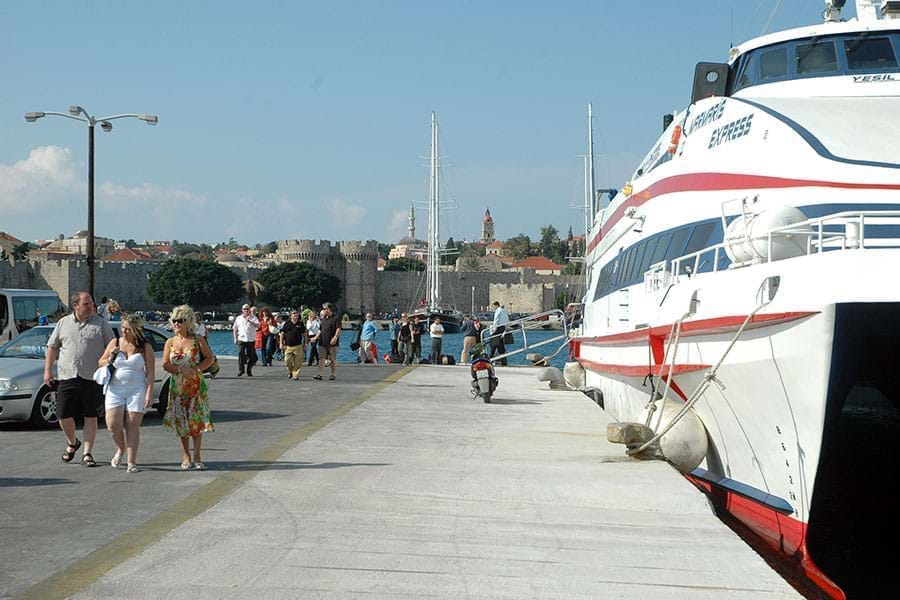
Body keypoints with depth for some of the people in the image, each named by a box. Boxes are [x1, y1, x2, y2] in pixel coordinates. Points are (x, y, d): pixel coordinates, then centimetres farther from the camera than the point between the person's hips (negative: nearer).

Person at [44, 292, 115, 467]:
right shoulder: (63, 323, 11)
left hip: (92, 378, -1)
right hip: (67, 376, 2)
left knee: (91, 416, 1)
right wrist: (47, 370, 8)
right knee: (64, 415, 0)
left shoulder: (101, 324, 5)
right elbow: (52, 347, 15)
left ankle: (87, 454, 9)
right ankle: (72, 442, 28)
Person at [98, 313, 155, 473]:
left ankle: (131, 462, -3)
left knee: (132, 426, -6)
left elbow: (150, 372, -1)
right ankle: (120, 449, 22)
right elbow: (101, 362, 18)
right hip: (115, 389, 2)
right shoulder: (115, 343, 8)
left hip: (137, 390, -2)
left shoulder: (145, 347, 1)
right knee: (113, 424, -8)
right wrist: (110, 359, -5)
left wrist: (149, 393, -10)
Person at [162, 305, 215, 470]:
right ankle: (186, 456, 12)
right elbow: (165, 365, 0)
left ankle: (197, 457, -1)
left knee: (196, 419, -5)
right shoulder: (170, 342, 6)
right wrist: (181, 370, -16)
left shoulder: (198, 340, -1)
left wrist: (195, 370, -15)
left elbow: (210, 358, -3)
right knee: (180, 420, 2)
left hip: (196, 385, -2)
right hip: (177, 386, 2)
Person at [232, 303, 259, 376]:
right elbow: (235, 329, 18)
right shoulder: (238, 318, 14)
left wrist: (250, 321, -25)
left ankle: (249, 371, 13)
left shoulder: (253, 317, 4)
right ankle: (240, 370, -6)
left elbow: (258, 326, -13)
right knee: (240, 355, -12)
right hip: (241, 339, 1)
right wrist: (235, 339, 8)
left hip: (251, 340, -1)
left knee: (250, 356, 1)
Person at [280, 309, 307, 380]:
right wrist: (281, 343, 1)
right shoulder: (287, 324, 5)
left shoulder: (300, 324, 6)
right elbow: (282, 334, 8)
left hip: (298, 346, 0)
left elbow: (304, 334, 11)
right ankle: (290, 371, 24)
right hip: (288, 346, 0)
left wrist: (305, 344, 6)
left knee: (298, 362, -4)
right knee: (287, 361, -2)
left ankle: (296, 375, 4)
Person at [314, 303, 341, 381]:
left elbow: (338, 329, -12)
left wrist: (335, 337, -25)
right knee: (321, 358, -3)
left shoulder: (335, 318, -4)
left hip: (332, 343, -6)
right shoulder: (323, 319, 17)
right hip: (323, 342, 6)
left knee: (333, 359, 2)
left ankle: (333, 375, 10)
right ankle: (320, 375, -8)